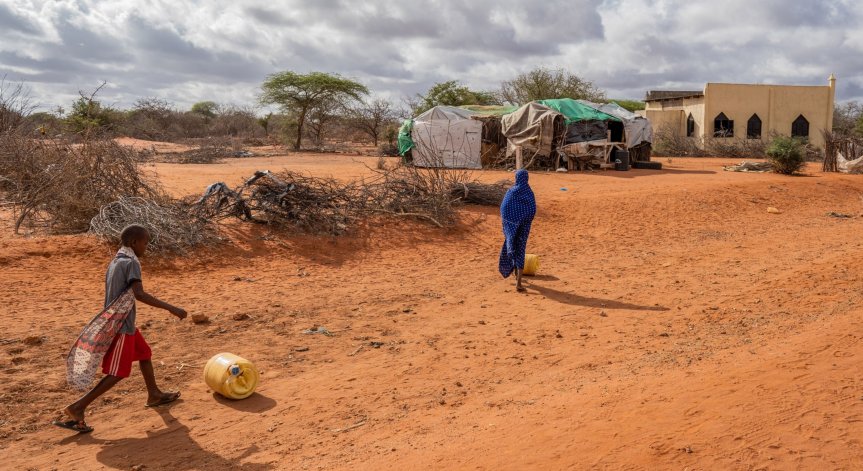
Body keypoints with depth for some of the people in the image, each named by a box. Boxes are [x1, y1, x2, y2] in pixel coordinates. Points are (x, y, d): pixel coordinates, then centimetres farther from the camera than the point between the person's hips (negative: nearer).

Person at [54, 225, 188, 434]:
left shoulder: (114, 262, 10)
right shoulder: (131, 263, -17)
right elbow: (139, 293, -29)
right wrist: (171, 308, -30)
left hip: (116, 323, 10)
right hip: (122, 327, -10)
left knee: (144, 354, 22)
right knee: (117, 373, -3)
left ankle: (154, 395, 36)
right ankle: (77, 409, -4)